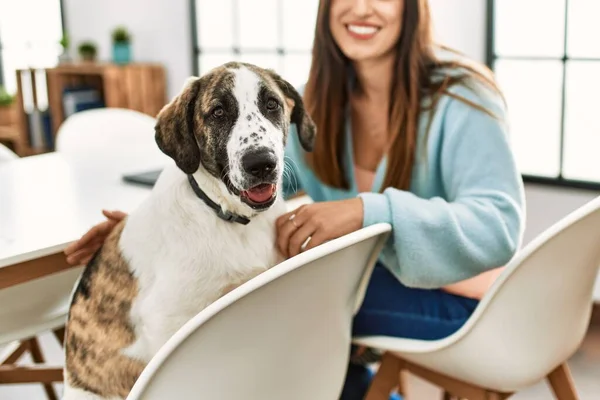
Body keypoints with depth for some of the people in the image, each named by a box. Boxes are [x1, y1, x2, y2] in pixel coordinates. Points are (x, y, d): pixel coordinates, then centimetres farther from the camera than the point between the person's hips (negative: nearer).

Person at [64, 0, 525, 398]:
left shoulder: (459, 98, -19)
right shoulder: (320, 98, -1)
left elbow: (499, 225, -28)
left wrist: (370, 212, -43)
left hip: (462, 300, -6)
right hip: (381, 279, 6)